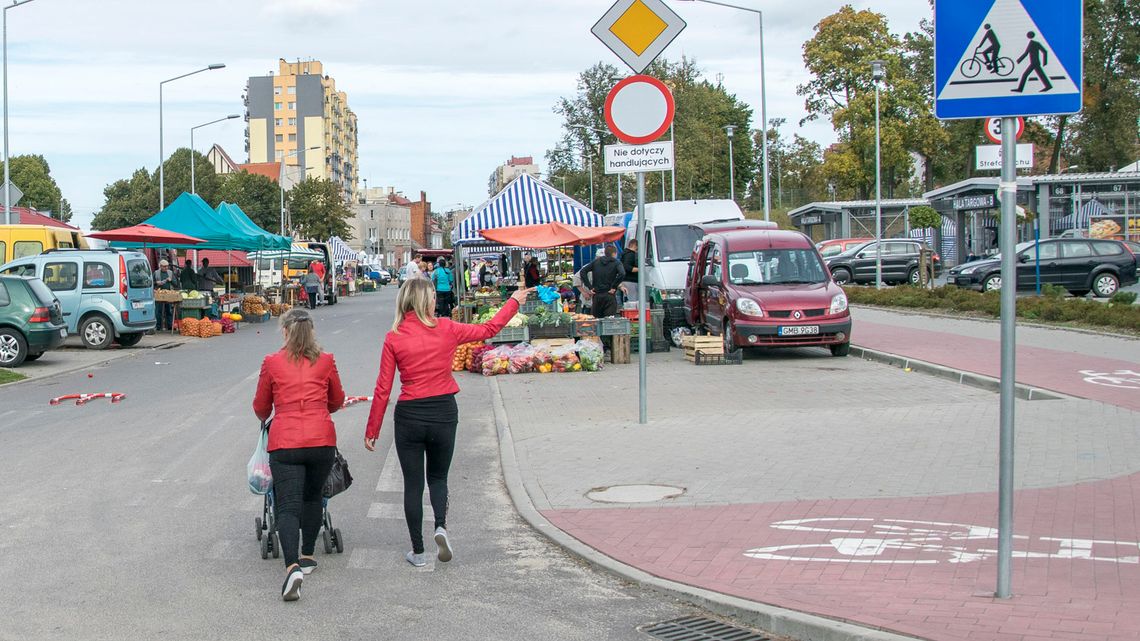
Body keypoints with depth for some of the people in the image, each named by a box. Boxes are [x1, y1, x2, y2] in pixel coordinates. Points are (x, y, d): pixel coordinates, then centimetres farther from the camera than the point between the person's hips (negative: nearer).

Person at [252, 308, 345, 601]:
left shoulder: (272, 363, 3)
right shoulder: (326, 361, 7)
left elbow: (261, 407, 15)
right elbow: (337, 401, 21)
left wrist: (267, 419, 38)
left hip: (284, 442, -2)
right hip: (322, 439, 2)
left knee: (288, 507, -5)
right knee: (313, 497, 23)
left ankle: (292, 566, -23)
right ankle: (307, 556, 31)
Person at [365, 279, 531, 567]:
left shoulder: (393, 338, -6)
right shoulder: (446, 329, -5)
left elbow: (383, 389, -5)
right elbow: (489, 329, 10)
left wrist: (372, 430, 3)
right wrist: (514, 302, 25)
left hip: (409, 416, -1)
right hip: (444, 413, 1)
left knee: (413, 483, 11)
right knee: (438, 477, 20)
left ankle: (417, 551, 13)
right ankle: (441, 526, -6)